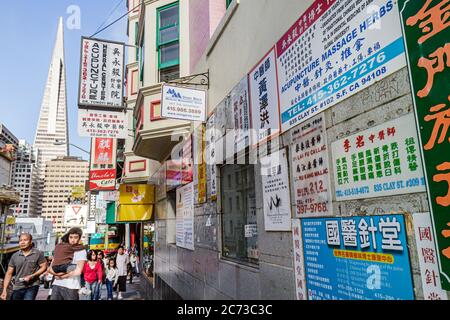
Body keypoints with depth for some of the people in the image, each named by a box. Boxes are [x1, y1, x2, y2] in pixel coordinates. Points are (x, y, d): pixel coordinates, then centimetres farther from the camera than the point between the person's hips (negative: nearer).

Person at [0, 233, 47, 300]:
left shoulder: (38, 254, -4)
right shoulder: (15, 256, 5)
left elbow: (44, 267, -2)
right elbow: (9, 274, 7)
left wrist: (31, 276, -14)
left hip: (32, 287, -4)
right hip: (17, 288, 4)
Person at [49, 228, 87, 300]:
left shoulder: (81, 251, -3)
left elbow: (78, 271, -10)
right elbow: (50, 268, 12)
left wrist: (62, 276, -2)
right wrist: (56, 273, -8)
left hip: (71, 286, -5)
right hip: (57, 284, 5)